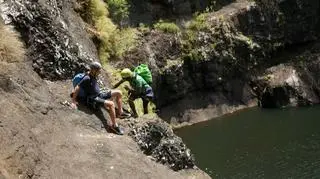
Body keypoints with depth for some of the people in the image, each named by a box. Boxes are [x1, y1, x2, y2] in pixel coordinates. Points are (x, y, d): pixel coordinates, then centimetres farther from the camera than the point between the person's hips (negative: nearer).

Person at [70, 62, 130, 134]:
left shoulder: (94, 76, 6)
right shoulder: (87, 78, -21)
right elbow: (76, 89, -20)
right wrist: (73, 101, -18)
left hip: (100, 95, 10)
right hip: (93, 100, -10)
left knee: (118, 93, 5)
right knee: (111, 104, -32)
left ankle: (120, 113, 16)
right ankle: (114, 125, -23)